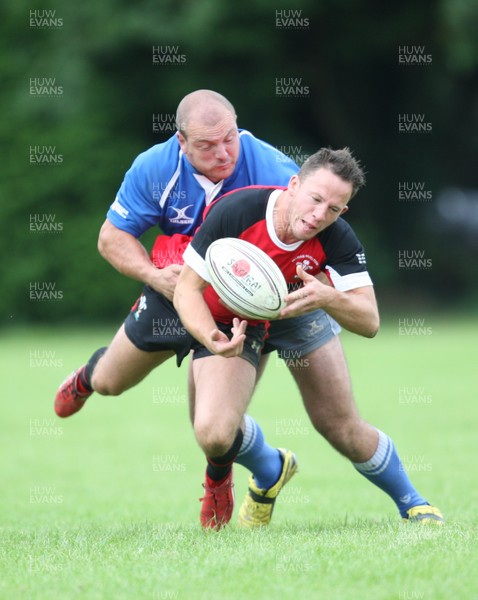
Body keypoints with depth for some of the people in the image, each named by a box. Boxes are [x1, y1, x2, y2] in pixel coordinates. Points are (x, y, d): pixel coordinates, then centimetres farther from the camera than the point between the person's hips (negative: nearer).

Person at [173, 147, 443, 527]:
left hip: (304, 322, 1)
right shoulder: (234, 212, -33)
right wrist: (212, 338, -46)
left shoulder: (336, 239, -27)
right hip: (232, 322, -1)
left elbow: (369, 322, -30)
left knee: (349, 432, -2)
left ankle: (412, 504, 26)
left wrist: (327, 298, -52)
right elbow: (187, 287, -26)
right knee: (213, 435, -20)